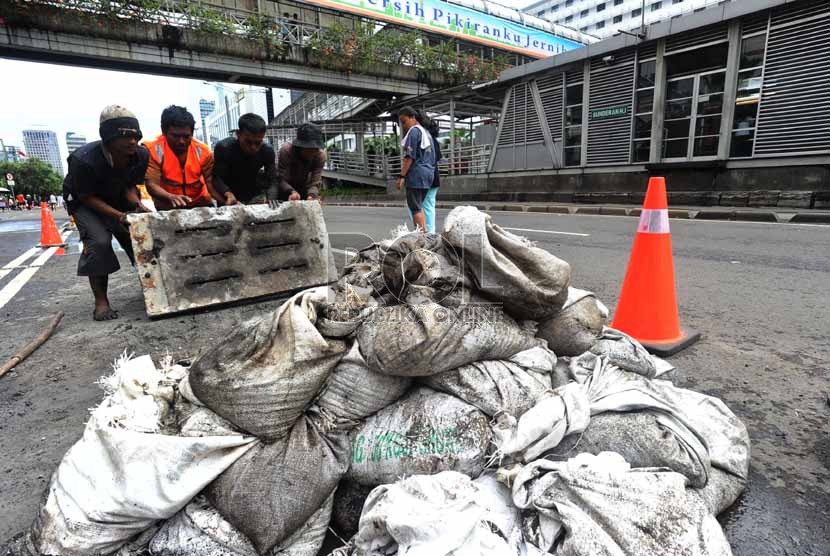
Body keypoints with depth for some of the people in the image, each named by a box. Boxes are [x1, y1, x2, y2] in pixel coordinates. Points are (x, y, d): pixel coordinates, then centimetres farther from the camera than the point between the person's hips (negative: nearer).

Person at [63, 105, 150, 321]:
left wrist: (137, 204, -29)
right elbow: (87, 197, -23)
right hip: (85, 203, -5)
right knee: (99, 242, -24)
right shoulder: (84, 160, -34)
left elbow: (129, 186, -8)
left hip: (120, 199, 5)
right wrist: (119, 216, -35)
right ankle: (101, 301, -14)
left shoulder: (142, 155, -21)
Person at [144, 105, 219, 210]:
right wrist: (171, 197, -41)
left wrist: (228, 201, -31)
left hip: (200, 204, 2)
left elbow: (211, 183, -11)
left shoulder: (203, 151, -8)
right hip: (167, 208, -1)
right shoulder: (153, 150, -15)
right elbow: (152, 185, -19)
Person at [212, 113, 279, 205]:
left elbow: (273, 180, -19)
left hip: (255, 196, 2)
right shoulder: (223, 148, -22)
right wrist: (228, 194, -44)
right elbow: (216, 178, -22)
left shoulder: (268, 151, -16)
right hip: (230, 198, -2)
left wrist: (270, 200, -40)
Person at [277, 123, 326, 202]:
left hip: (304, 188, 2)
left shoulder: (320, 155, -25)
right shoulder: (286, 151, -31)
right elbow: (282, 180, -33)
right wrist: (292, 192, -54)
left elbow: (315, 181, -27)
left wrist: (311, 195, -49)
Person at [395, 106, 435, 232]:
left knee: (415, 208, -7)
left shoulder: (414, 131, -7)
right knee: (419, 207, 13)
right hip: (428, 173, 9)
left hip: (416, 174, -9)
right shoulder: (426, 132, 21)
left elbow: (409, 157, -15)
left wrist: (402, 176, -16)